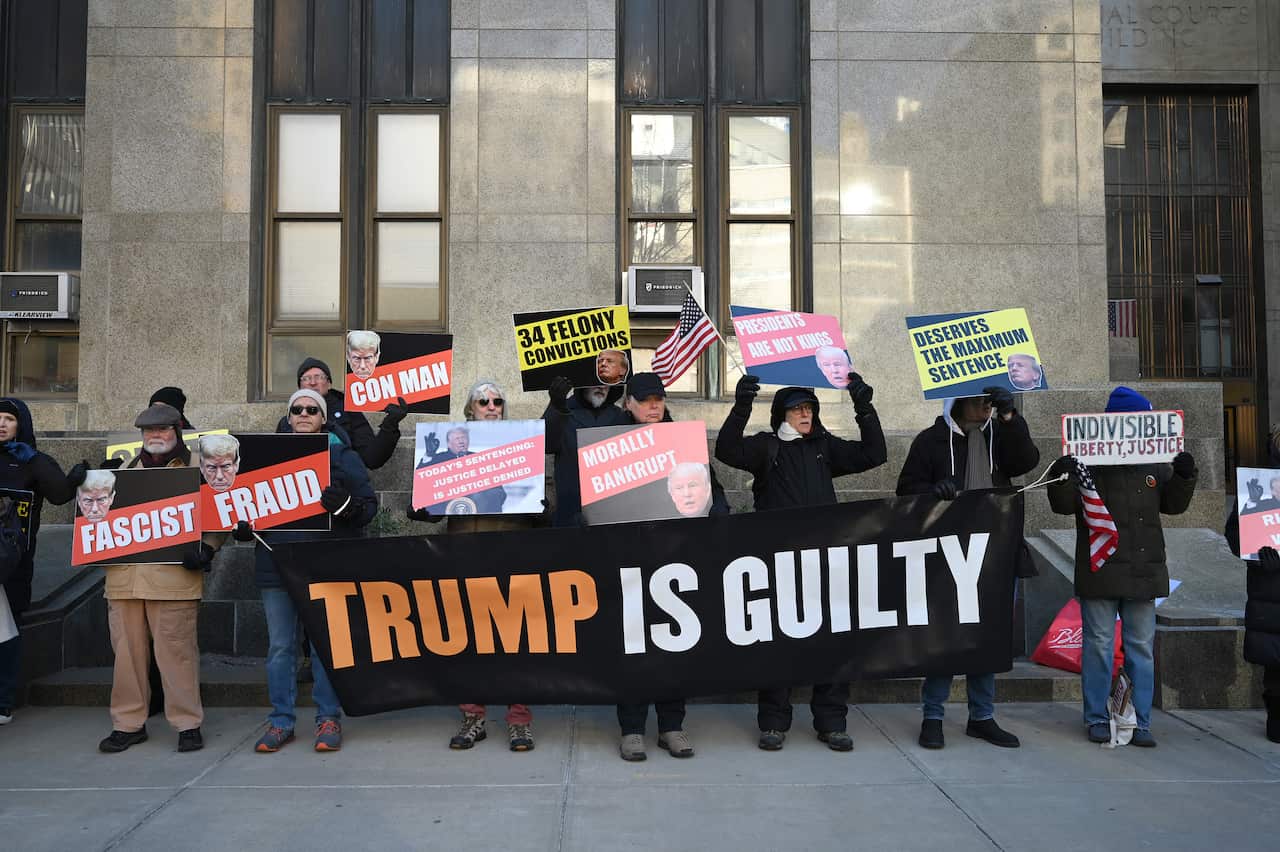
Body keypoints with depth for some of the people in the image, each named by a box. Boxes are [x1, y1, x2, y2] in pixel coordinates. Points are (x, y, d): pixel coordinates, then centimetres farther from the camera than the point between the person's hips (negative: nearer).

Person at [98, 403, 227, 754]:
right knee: (127, 649, 8)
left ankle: (188, 723, 4)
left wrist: (206, 548, -12)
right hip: (124, 576, 5)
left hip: (173, 576, -5)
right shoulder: (126, 470, 21)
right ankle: (128, 723, 19)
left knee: (176, 649, -5)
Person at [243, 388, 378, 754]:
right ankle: (281, 721, 17)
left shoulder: (342, 455, 4)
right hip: (277, 563, 3)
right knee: (280, 645, 7)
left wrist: (345, 505, -22)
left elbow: (369, 504, -1)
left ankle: (329, 719, 13)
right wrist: (242, 526, 1)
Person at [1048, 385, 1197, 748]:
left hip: (1144, 570, 5)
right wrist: (1061, 478, -28)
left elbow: (1173, 504, 16)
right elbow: (1064, 504, -9)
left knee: (1142, 646, 10)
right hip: (1100, 572, -5)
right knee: (1099, 644, 3)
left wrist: (1183, 476, -1)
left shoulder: (1153, 463, 9)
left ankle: (1140, 722, 19)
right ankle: (1096, 718, 15)